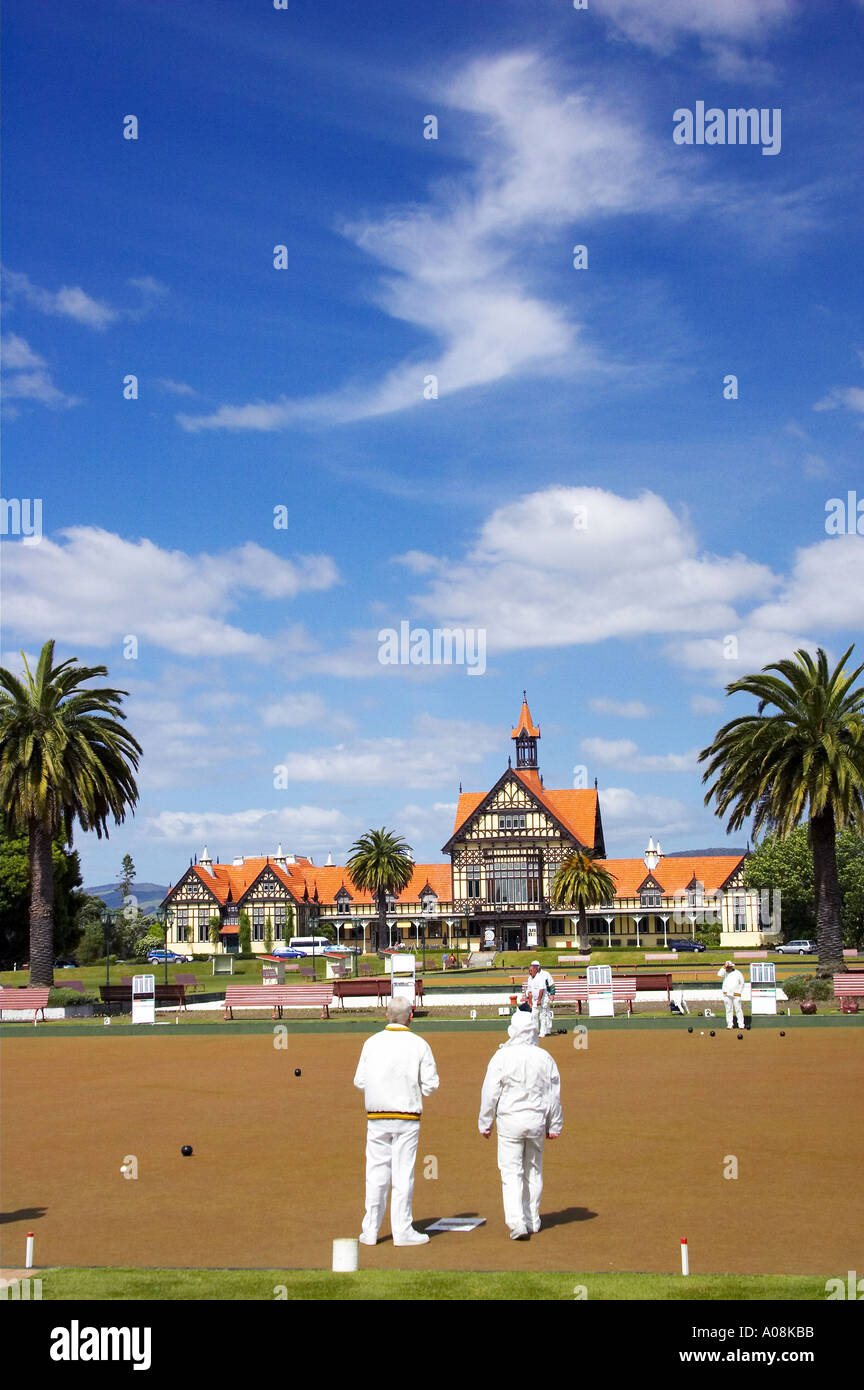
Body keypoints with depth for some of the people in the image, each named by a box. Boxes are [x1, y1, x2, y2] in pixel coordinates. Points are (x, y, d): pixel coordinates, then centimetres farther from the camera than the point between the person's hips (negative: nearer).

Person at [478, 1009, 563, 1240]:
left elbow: (490, 1093, -7)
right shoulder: (545, 1058, -1)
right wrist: (554, 1126, 15)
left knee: (511, 1173, 0)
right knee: (533, 1172, 16)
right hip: (537, 1121, 3)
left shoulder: (502, 1057, -10)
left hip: (509, 1120, -3)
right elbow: (554, 1095, 5)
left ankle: (517, 1222, -14)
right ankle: (532, 1221, 23)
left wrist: (485, 1123, 4)